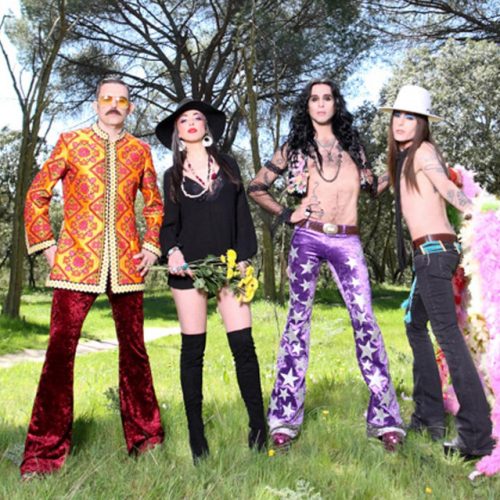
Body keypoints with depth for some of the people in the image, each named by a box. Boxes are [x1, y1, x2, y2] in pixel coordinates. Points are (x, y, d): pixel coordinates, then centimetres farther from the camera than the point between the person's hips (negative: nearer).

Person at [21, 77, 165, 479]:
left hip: (126, 265, 2)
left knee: (134, 349, 8)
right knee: (60, 350, -5)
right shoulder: (71, 143, 6)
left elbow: (155, 204, 21)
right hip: (76, 263, -2)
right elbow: (37, 196, 7)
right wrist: (47, 245, 0)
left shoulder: (140, 151, 12)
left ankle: (145, 438, 21)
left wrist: (152, 245, 8)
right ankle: (45, 452, 4)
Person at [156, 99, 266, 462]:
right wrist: (172, 251, -12)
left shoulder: (228, 166, 13)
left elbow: (242, 214, 10)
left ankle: (258, 428, 2)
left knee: (243, 345, -7)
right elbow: (169, 223, 9)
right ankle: (196, 436, 9)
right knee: (193, 350, 2)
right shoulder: (173, 176, 12)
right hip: (188, 268, 0)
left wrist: (243, 258, 0)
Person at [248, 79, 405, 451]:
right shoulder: (295, 148, 10)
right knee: (298, 320, -2)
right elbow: (257, 187, 13)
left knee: (365, 320, -8)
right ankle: (285, 418, 3)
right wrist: (287, 215, 4)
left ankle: (385, 417, -4)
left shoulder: (352, 144, 15)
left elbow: (372, 184, 25)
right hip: (307, 239, -1)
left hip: (347, 243, 1)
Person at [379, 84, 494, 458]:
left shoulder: (423, 151, -8)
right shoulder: (403, 157, 18)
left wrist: (474, 212, -39)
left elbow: (447, 188, -25)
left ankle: (477, 436, -12)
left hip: (434, 251, -10)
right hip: (426, 253, 10)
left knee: (448, 336, -13)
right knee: (416, 327, 19)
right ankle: (428, 416, 28)